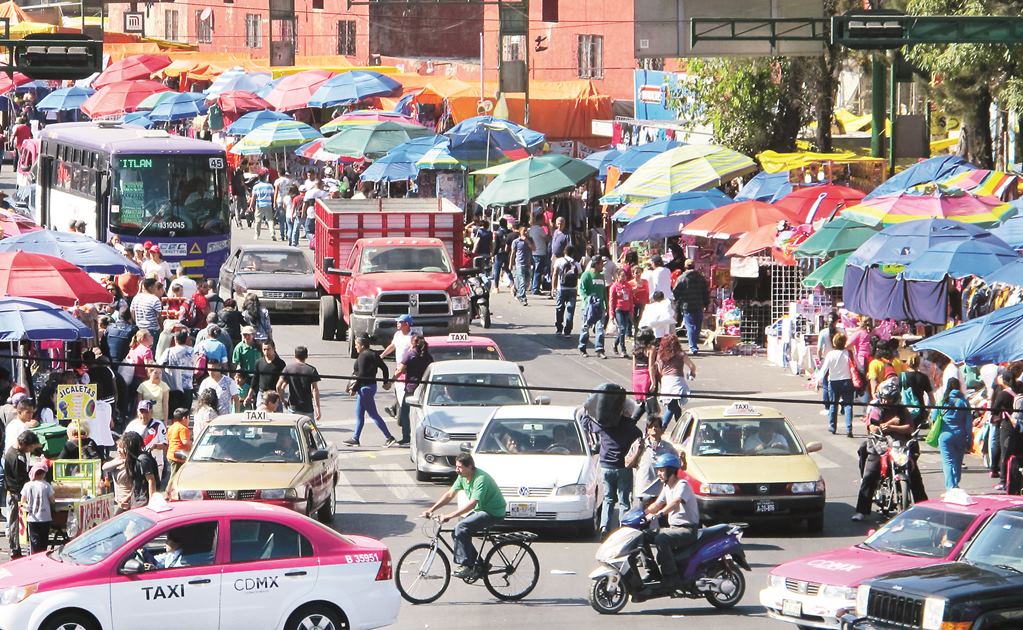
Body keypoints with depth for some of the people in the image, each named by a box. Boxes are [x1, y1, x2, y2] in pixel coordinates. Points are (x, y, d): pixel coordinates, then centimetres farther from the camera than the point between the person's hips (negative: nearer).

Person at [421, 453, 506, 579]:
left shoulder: (481, 479, -27)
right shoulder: (463, 477, 1)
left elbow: (471, 504, -33)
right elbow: (449, 495, 6)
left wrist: (449, 516, -35)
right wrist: (431, 510, -4)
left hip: (494, 513, -9)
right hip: (480, 510, 9)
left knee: (461, 528, -24)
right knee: (457, 534, -2)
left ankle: (467, 566, -18)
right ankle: (479, 564, 8)